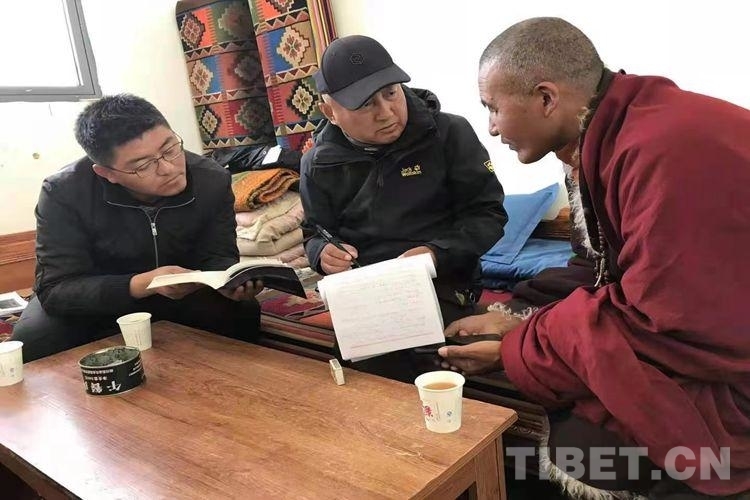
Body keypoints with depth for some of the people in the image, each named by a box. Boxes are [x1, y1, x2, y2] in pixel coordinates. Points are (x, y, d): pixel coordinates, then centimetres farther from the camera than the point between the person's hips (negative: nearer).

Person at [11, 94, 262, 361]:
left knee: (241, 313, -25)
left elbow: (217, 256, -12)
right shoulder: (63, 193, -27)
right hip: (94, 298, 0)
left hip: (184, 293, 1)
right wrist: (143, 284, -46)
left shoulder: (213, 181, -20)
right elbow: (55, 289, -29)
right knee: (34, 339, -27)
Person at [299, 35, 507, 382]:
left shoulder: (449, 133, -3)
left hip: (440, 285, -2)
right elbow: (314, 234, 17)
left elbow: (488, 214, 0)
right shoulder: (318, 164, 5)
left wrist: (437, 253, -18)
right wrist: (323, 254, -8)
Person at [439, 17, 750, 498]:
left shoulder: (670, 150, -28)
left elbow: (668, 334, -27)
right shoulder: (622, 131, 3)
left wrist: (515, 349, -17)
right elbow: (632, 292, 5)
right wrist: (524, 326, -3)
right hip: (706, 349, 8)